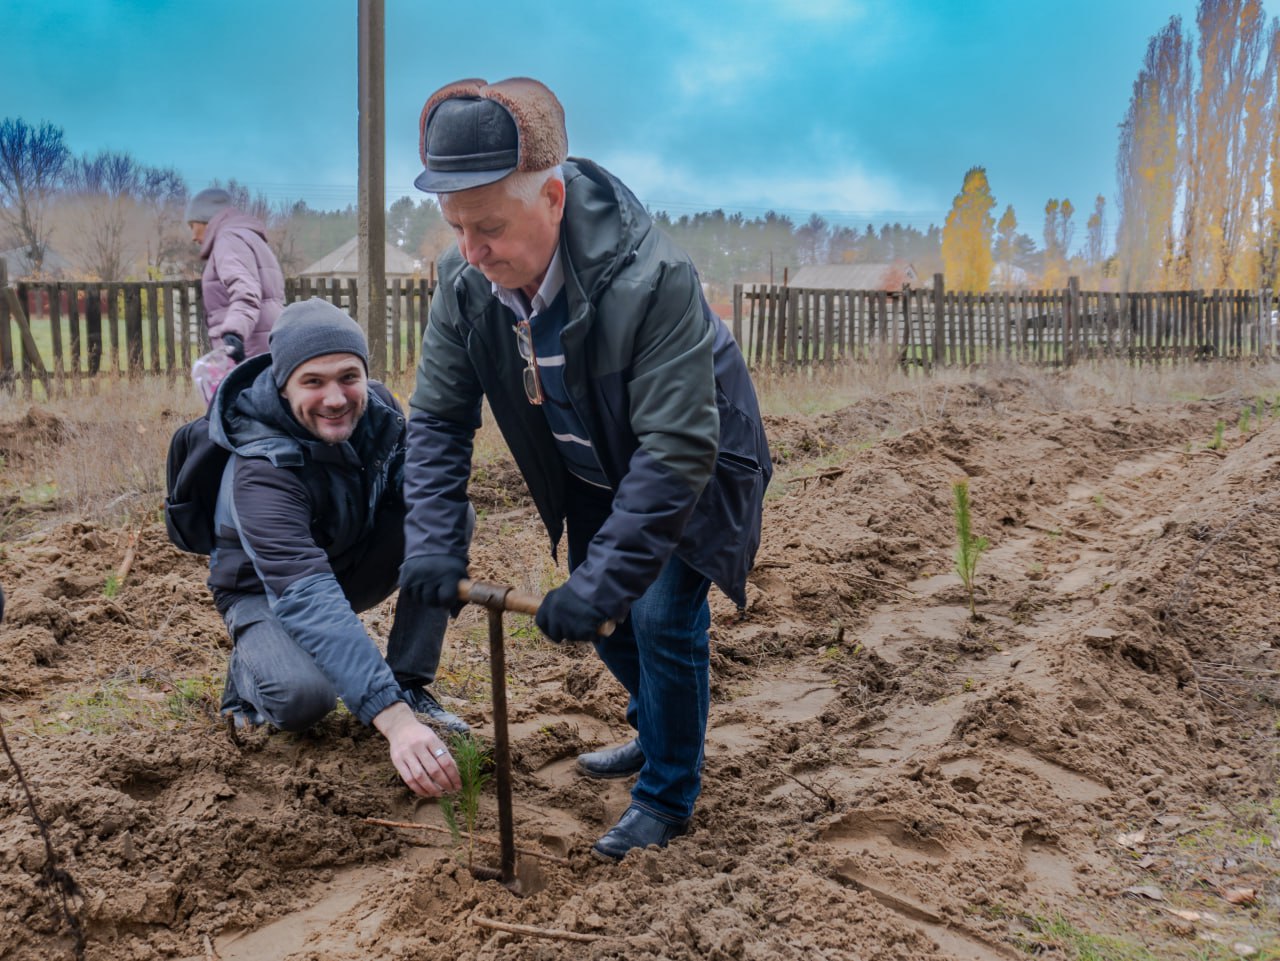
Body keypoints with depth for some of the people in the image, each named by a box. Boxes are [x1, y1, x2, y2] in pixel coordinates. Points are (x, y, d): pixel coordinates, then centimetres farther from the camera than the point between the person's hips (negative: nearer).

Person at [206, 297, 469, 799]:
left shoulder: (376, 408, -18)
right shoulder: (261, 469, -35)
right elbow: (306, 598, -44)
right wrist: (393, 720, -55)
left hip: (351, 564, 5)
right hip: (267, 591, -5)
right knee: (304, 695, -36)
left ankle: (411, 685, -12)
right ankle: (251, 667, 1)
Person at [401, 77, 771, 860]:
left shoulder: (652, 279, -39)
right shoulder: (466, 281, -20)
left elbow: (677, 449, -39)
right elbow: (439, 420, -12)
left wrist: (602, 581, -41)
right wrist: (432, 544, -25)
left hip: (693, 470, -6)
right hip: (597, 472, 6)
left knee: (661, 616, -11)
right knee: (600, 613, 13)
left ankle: (669, 797, 12)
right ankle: (660, 733, 42)